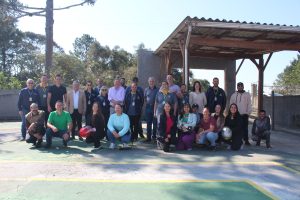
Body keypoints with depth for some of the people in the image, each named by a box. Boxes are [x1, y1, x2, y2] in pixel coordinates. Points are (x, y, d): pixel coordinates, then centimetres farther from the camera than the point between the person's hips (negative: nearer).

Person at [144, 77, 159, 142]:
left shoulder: (157, 89, 0)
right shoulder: (146, 89, 10)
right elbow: (144, 97, 19)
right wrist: (147, 102, 5)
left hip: (155, 107, -3)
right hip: (148, 107, 3)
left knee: (155, 123, 0)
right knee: (148, 123, 6)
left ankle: (154, 136, 10)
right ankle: (148, 137, 11)